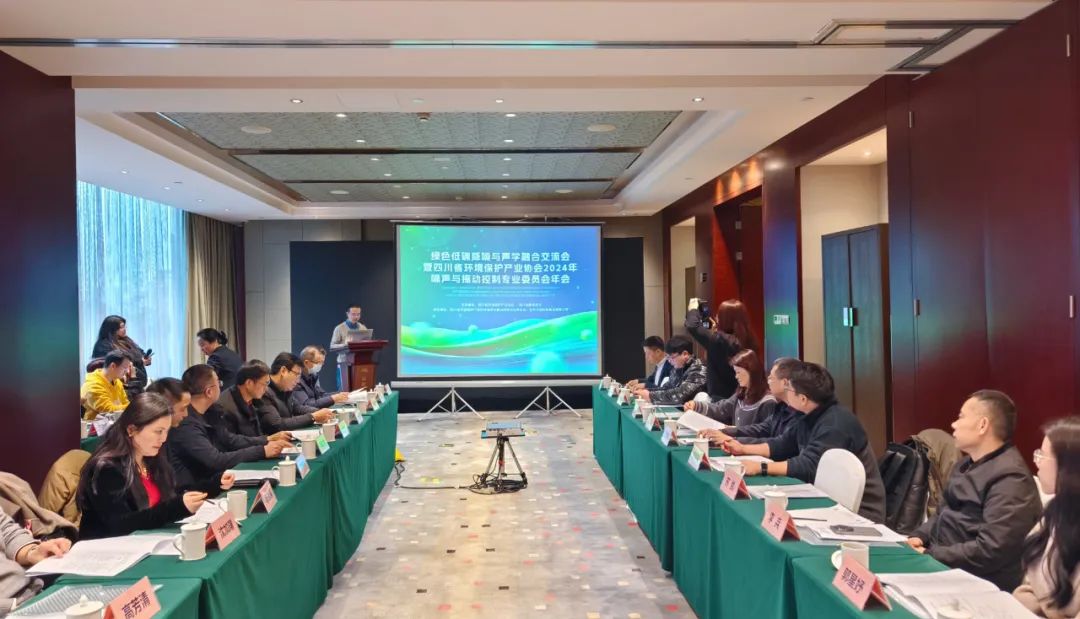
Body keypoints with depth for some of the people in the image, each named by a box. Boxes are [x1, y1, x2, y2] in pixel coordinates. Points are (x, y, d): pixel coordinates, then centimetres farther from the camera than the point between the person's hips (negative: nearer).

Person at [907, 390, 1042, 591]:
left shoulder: (1010, 478, -19)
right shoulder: (967, 464, 14)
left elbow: (991, 551, -26)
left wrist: (930, 555, -20)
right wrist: (920, 536, 1)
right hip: (939, 564, 9)